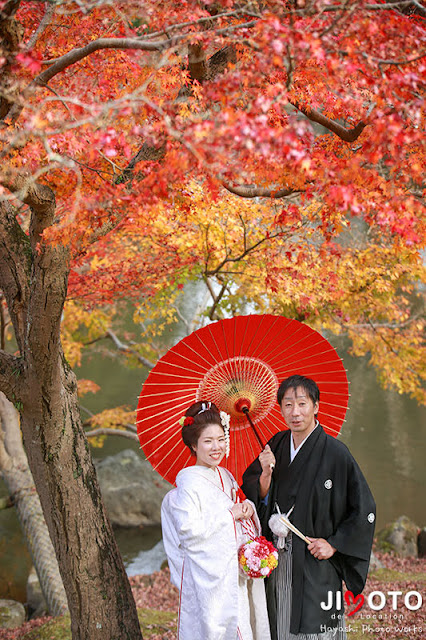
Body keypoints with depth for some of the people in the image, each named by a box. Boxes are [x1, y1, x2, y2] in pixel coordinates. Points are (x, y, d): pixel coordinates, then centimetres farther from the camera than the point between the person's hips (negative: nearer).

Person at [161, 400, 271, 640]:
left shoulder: (226, 476, 11)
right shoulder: (190, 481, -12)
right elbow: (188, 529, -21)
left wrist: (248, 507, -2)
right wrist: (229, 515, -15)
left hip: (238, 573, 7)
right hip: (211, 578, -7)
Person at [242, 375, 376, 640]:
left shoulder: (335, 452, -13)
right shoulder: (277, 445, 4)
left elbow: (364, 509, -9)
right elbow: (257, 500, 6)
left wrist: (334, 544, -11)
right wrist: (266, 473, -12)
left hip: (315, 563, -5)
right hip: (278, 562, 5)